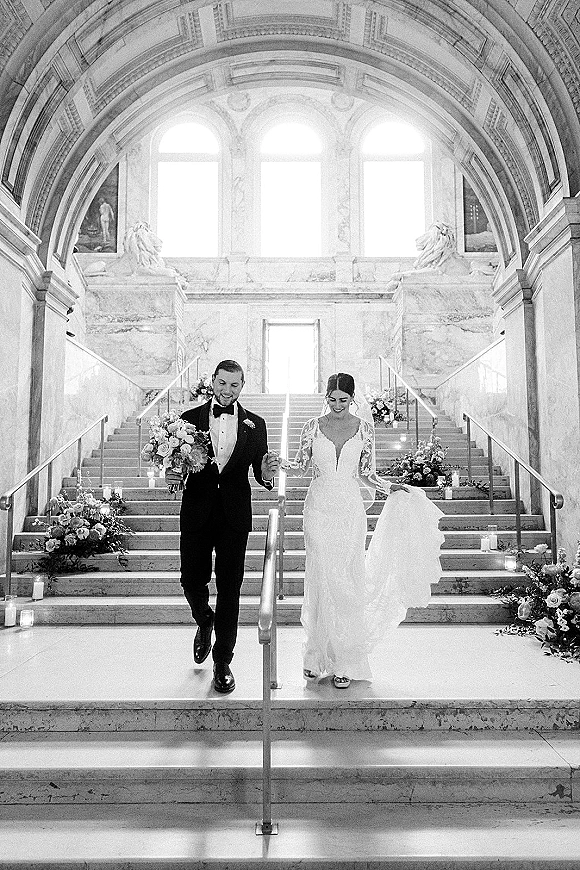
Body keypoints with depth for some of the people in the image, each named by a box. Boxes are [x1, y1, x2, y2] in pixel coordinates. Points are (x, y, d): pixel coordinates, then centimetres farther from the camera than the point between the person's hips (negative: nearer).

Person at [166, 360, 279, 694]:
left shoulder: (255, 425, 5)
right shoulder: (190, 419, 4)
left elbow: (259, 472, 3)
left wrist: (266, 474, -19)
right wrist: (171, 475, -18)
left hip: (235, 515, 0)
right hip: (197, 512, 1)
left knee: (229, 588, 3)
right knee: (192, 582, 7)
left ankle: (223, 661, 18)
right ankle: (205, 621, 42)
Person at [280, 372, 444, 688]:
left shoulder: (364, 428, 3)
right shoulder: (313, 427, 2)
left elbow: (367, 474, 7)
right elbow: (301, 463, 9)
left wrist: (391, 487, -9)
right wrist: (280, 463, -11)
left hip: (350, 510, 0)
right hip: (319, 508, 0)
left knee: (348, 583, 1)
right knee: (322, 581, 1)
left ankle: (345, 662, 11)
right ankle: (318, 655, 15)